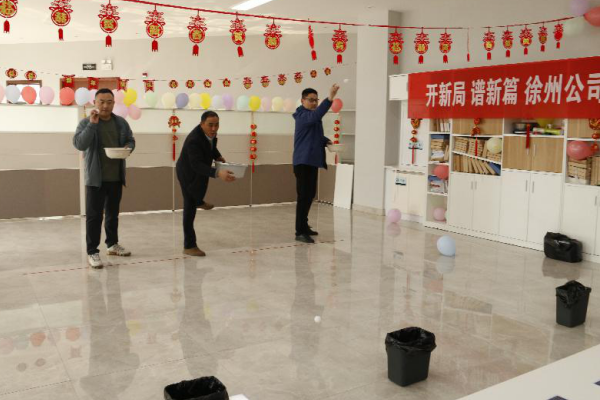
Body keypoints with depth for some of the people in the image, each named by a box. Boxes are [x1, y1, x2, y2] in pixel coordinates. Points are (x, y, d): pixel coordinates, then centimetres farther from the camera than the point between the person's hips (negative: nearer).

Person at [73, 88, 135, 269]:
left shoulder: (121, 122, 7)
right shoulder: (85, 123, -6)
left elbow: (131, 140, 16)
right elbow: (79, 144, -20)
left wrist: (128, 147, -7)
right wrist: (92, 123, -25)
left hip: (116, 177, 5)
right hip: (96, 178, -5)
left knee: (113, 213, 17)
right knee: (94, 215, -5)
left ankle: (113, 244, 31)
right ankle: (92, 252, 0)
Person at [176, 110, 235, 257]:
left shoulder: (210, 132, -15)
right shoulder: (194, 139, -39)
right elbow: (196, 165, -49)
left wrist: (218, 156, -8)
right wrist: (217, 173, -62)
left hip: (200, 170, 8)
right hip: (189, 173, -8)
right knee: (190, 209, -3)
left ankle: (199, 202, 69)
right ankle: (189, 246, 3)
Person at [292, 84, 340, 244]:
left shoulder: (312, 117, 18)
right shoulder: (303, 115, -12)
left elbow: (316, 135, 30)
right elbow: (316, 116, -35)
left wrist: (327, 141, 9)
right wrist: (329, 99, -46)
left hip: (312, 161, 10)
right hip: (303, 162, -10)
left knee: (310, 195, 15)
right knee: (304, 196, -10)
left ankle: (303, 226, 27)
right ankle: (300, 232, -7)